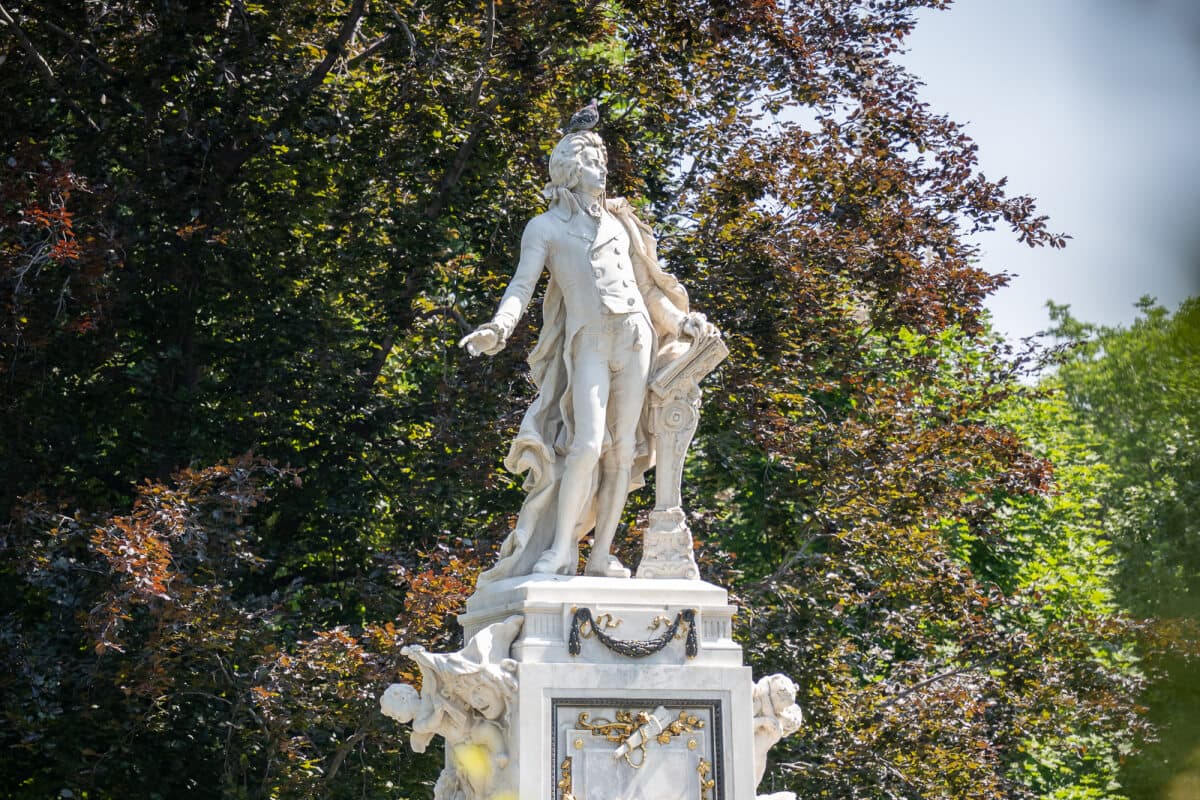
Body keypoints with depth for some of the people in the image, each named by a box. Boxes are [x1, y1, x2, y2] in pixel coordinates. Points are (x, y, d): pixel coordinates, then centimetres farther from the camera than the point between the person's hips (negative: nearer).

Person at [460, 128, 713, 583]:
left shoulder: (616, 221, 22)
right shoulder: (544, 227, 9)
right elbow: (523, 283, -3)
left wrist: (680, 320, 23)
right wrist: (500, 327, -20)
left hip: (634, 337, 4)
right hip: (587, 344, -4)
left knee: (623, 449, -1)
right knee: (588, 444, -19)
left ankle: (601, 556, 2)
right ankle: (560, 549, -10)